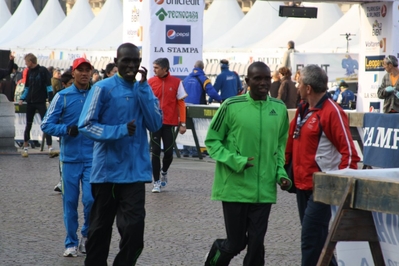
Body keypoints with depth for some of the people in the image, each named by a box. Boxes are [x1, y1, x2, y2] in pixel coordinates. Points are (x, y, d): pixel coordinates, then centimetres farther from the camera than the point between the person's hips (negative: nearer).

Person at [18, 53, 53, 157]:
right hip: (30, 102, 5)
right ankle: (25, 147, 14)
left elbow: (49, 86, -9)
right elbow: (27, 87, 16)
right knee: (28, 125, 8)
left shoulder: (43, 71, -7)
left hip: (41, 102, -5)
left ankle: (50, 147, -6)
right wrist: (22, 98, 5)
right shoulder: (29, 72, 9)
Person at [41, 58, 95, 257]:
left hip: (92, 158, 0)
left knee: (91, 199, -8)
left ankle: (87, 236, 17)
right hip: (70, 158, 0)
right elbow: (47, 125, -2)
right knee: (70, 201, 5)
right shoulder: (63, 97, 0)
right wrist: (67, 129, -16)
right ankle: (71, 243, 17)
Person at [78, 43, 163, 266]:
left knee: (134, 227, -11)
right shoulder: (103, 88, -5)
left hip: (135, 171, 2)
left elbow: (156, 124, -4)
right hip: (107, 170, -2)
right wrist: (120, 130, -20)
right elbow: (86, 125, -9)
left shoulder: (144, 89, 8)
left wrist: (143, 87, -10)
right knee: (100, 228, 10)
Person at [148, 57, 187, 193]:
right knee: (155, 152, -2)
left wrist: (182, 123, -1)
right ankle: (156, 182, 7)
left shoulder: (176, 82, -1)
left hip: (169, 123, 0)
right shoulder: (150, 82, 1)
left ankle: (164, 172, 32)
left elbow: (181, 103, 2)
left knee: (168, 152, 1)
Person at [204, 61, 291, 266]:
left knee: (256, 243, 3)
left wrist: (281, 173, 3)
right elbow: (212, 140, -2)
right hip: (235, 188, -3)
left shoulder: (279, 109, 4)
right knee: (236, 243, 3)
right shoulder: (232, 106, -8)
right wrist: (235, 161, -15)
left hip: (264, 190, 3)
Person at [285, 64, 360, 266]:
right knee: (315, 238, 15)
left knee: (310, 241, -9)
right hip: (302, 185, 9)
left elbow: (349, 151, -17)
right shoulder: (303, 109, 11)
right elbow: (292, 142, 21)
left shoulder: (331, 112, -15)